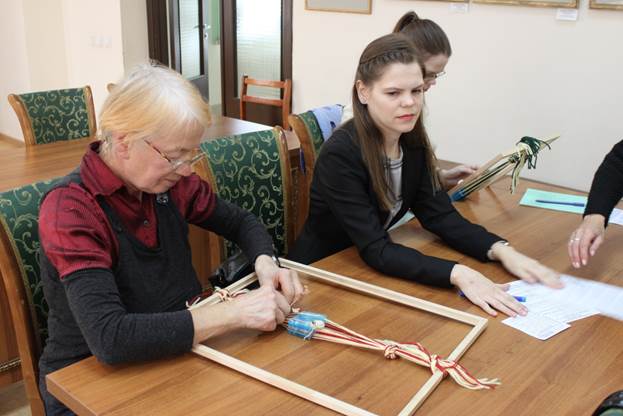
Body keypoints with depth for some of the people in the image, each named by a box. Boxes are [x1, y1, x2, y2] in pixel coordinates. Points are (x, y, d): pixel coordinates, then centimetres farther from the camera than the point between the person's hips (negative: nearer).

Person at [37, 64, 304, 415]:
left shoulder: (171, 183, -6)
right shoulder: (70, 211, -22)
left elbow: (242, 223, 10)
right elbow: (110, 337, -32)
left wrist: (265, 264, -11)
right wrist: (235, 312, -31)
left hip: (177, 354, 5)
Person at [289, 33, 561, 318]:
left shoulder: (413, 141, -4)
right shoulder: (340, 154, -26)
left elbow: (439, 214, -5)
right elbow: (375, 250, -29)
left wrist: (501, 251, -20)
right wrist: (458, 274, -39)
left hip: (370, 273, 6)